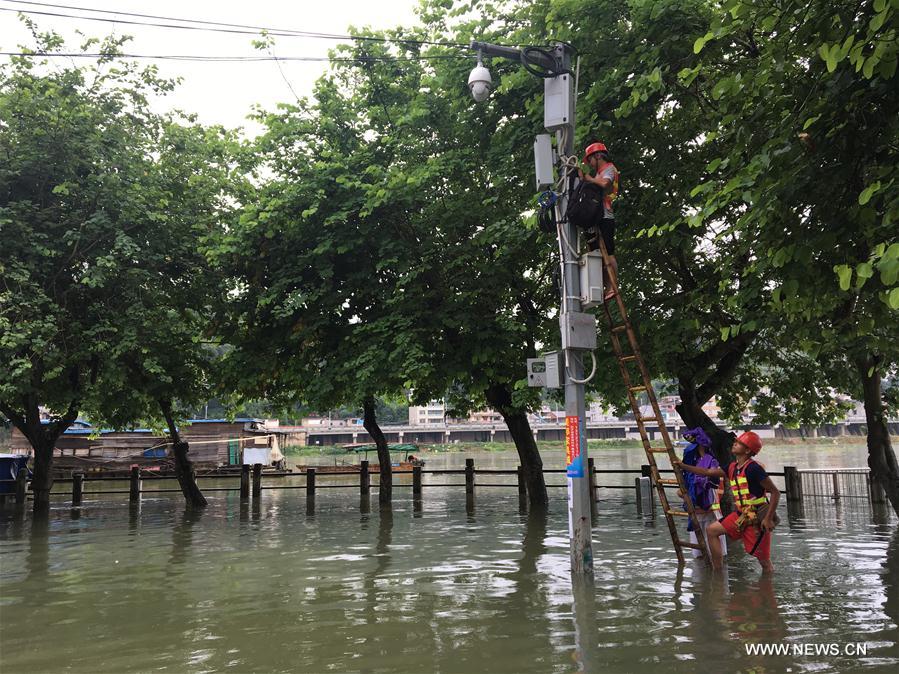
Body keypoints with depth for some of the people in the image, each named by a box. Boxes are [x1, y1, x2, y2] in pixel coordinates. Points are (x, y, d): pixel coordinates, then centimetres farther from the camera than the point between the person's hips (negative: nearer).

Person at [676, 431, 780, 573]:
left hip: (757, 518, -9)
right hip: (741, 515, 9)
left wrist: (768, 518, -21)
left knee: (764, 560, -3)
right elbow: (707, 472, 14)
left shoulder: (753, 468, -20)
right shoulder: (732, 467, 6)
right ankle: (718, 571, 14)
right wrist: (683, 466, 9)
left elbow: (775, 492, -19)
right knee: (712, 530, 9)